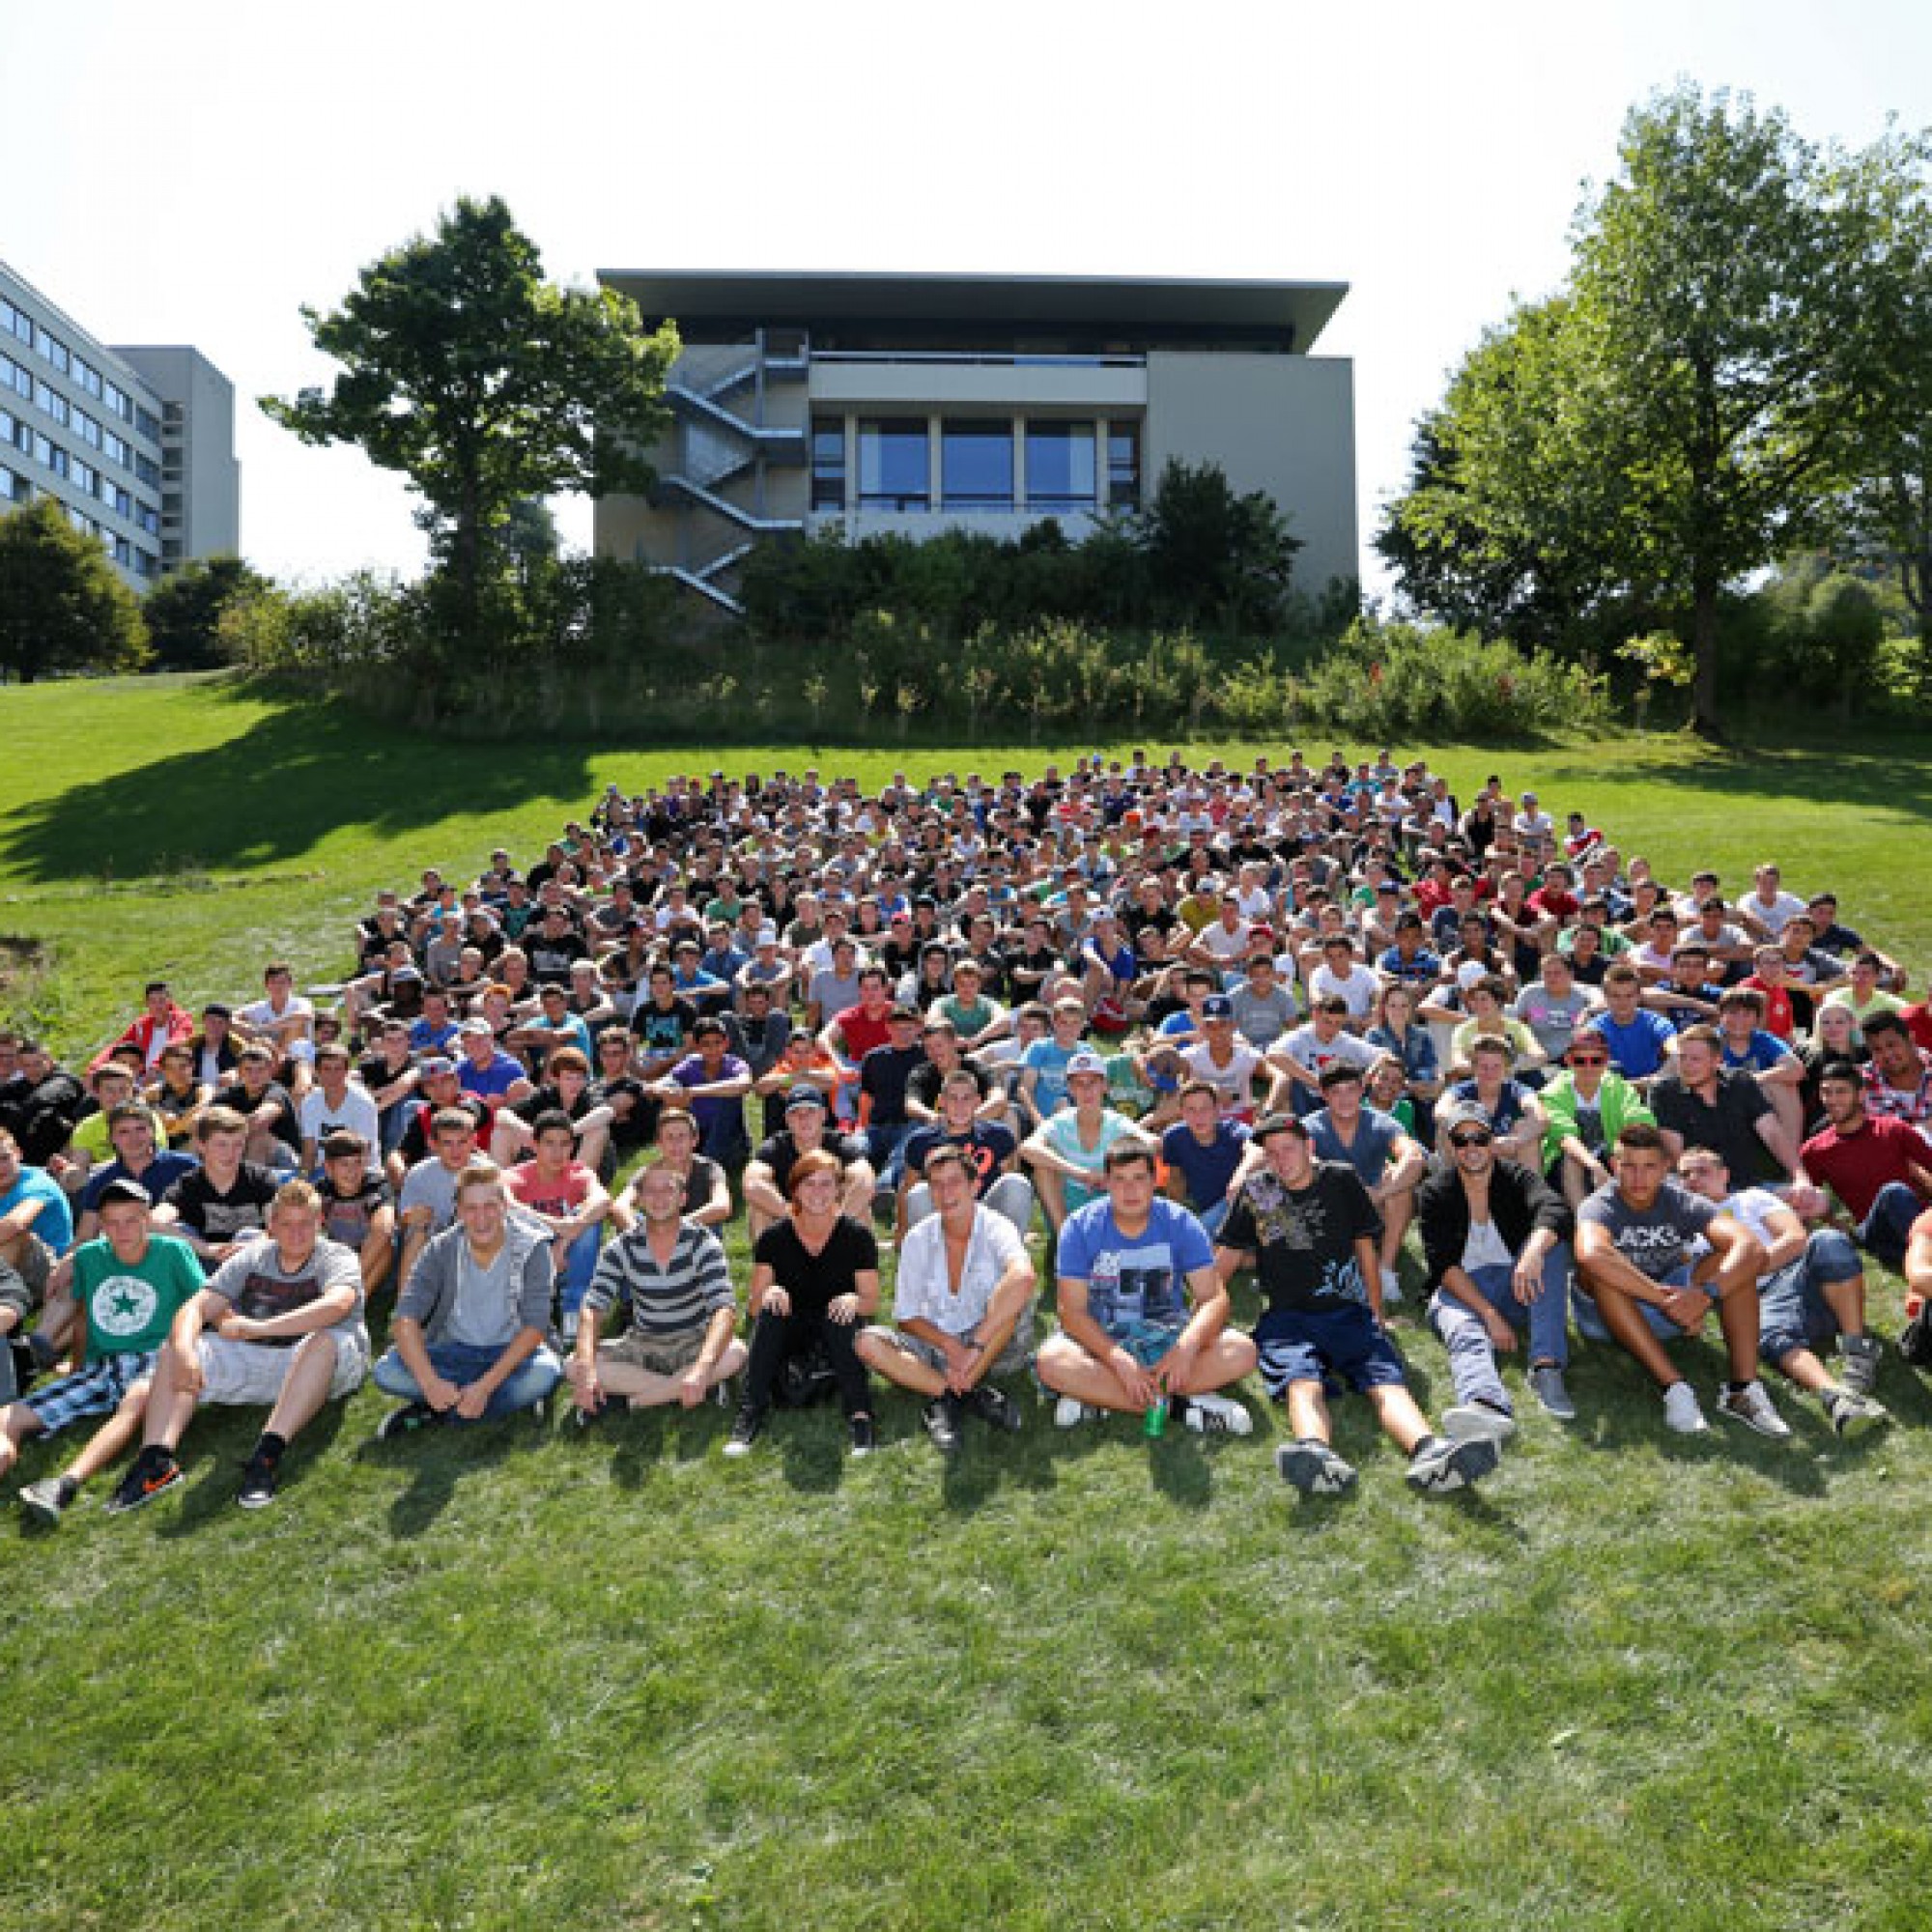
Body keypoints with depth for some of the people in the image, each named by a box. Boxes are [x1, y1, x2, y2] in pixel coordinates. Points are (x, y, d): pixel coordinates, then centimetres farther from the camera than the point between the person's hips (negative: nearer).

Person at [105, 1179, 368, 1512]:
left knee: (328, 1340, -36)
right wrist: (184, 1349, -20)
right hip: (252, 1359, 5)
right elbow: (197, 1307, 3)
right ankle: (157, 1458, -30)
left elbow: (336, 1304, -24)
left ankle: (267, 1456, -44)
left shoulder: (338, 1259, -1)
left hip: (322, 1365, -5)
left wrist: (259, 1328, -29)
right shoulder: (251, 1258, 13)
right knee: (173, 1349, -9)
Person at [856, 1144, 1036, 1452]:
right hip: (937, 1344, 4)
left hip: (996, 1348, -3)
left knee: (1018, 1285, -31)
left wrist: (975, 1348, -37)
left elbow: (1024, 1276, -34)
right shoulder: (918, 1240, 1)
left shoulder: (994, 1228, -11)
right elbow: (907, 1317, 2)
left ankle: (949, 1398, -26)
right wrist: (950, 1346, -17)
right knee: (869, 1342, -20)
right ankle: (972, 1392, -27)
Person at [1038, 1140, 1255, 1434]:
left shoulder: (1179, 1223, -6)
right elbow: (1072, 1310, -15)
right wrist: (1119, 1360, -31)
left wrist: (1186, 1346, -32)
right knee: (1051, 1361, -33)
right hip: (1101, 1338, -2)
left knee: (1242, 1351, -24)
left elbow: (1214, 1298, -11)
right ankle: (1179, 1404, -28)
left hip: (1167, 1333, 2)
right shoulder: (1080, 1227, -9)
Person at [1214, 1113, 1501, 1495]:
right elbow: (1225, 1259, 16)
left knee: (1387, 1380, -29)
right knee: (1302, 1382, -35)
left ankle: (1428, 1452, -57)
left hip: (1346, 1312, 2)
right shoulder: (1256, 1191, 12)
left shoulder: (1341, 1180, 14)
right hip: (1285, 1318, -1)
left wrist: (1376, 1317, 18)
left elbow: (1365, 1248, 20)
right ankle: (1317, 1454, -64)